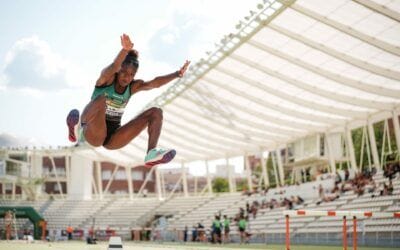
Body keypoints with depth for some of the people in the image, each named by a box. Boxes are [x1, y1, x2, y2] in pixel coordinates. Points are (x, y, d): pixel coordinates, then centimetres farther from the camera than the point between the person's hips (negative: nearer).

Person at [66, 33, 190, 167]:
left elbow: (154, 83, -15)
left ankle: (151, 154, -25)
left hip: (112, 139, 6)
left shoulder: (133, 86, 3)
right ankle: (77, 129, -22)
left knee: (156, 112, -7)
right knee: (101, 100, -34)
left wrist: (177, 74, -32)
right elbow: (113, 67, -33)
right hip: (93, 134, -5)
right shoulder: (107, 78, -9)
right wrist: (125, 50, -54)